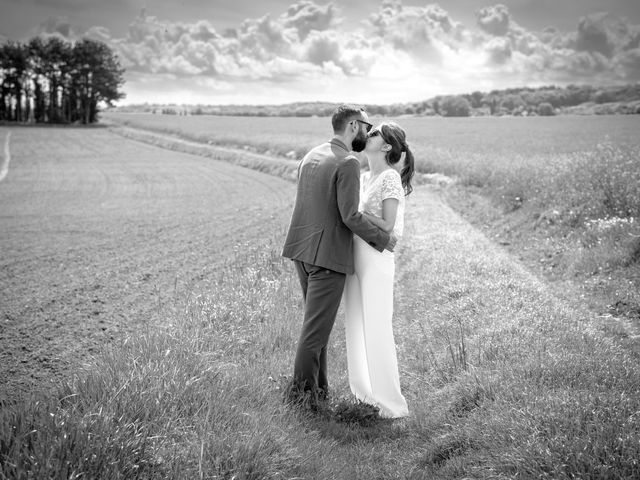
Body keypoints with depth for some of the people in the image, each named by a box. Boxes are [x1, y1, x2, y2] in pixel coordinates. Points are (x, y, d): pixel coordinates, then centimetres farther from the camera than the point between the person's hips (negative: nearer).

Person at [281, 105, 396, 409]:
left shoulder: (312, 156, 12)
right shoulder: (348, 163, -15)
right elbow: (350, 216, -20)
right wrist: (383, 239, -6)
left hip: (302, 250, 9)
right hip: (329, 255, -9)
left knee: (317, 320, 17)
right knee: (317, 326, 1)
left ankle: (318, 387, 23)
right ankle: (302, 390, 9)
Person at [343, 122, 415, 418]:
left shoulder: (391, 178, -12)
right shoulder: (365, 177, 12)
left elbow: (387, 226, -16)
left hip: (377, 261, -8)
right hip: (355, 259, 8)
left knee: (377, 331, -4)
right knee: (356, 327, 12)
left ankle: (392, 402, 6)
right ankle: (366, 393, 24)